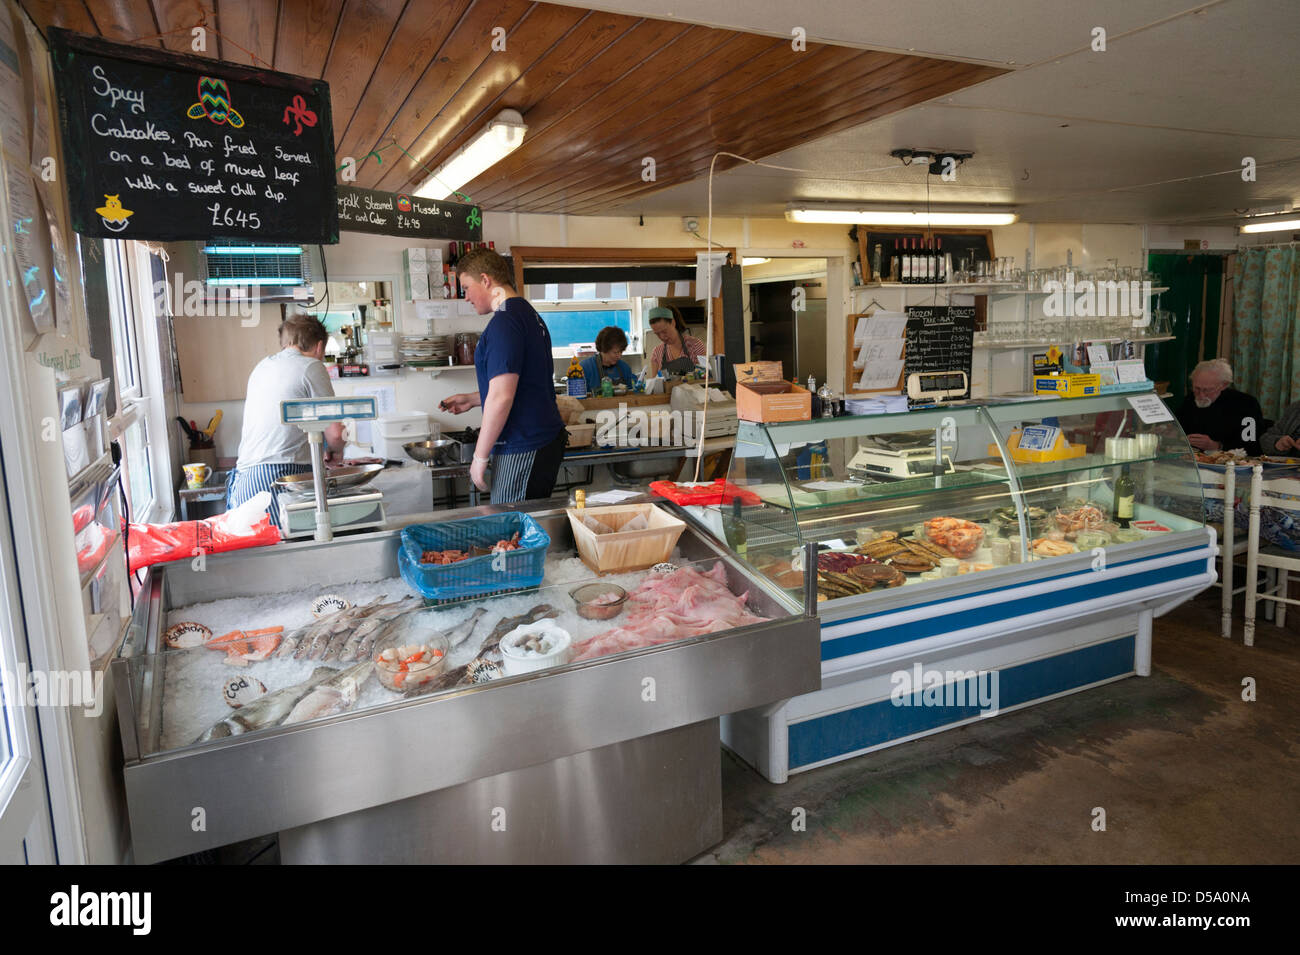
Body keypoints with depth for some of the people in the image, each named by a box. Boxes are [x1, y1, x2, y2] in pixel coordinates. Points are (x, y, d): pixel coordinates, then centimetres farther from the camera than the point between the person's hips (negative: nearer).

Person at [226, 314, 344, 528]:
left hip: (243, 480, 7)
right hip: (280, 476, -7)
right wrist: (335, 451, 18)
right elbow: (334, 433, -5)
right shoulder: (311, 367, 0)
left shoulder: (262, 366, 22)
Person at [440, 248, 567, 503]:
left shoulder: (505, 322, -15)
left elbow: (501, 397, -21)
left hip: (522, 450, -10)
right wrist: (471, 399, 24)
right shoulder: (529, 314, 17)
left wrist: (480, 457, -14)